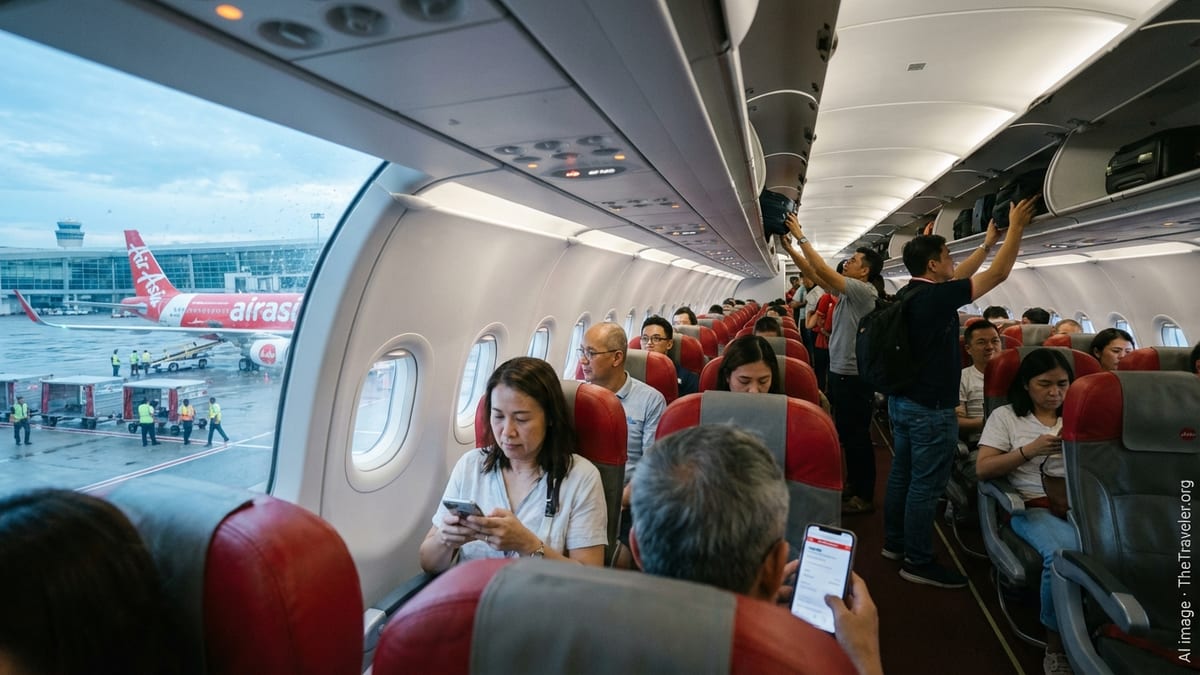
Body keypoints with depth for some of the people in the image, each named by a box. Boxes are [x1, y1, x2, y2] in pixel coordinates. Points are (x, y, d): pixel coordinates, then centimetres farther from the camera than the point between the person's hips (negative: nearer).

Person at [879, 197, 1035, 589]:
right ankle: (918, 562, 10)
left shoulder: (911, 293, 7)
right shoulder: (935, 297, -19)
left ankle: (894, 542, 28)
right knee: (926, 484, 0)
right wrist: (1016, 227, 1)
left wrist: (988, 243, 29)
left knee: (902, 473, 16)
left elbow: (958, 277, 23)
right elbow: (998, 274, -11)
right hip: (931, 409, -9)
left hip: (903, 400, 9)